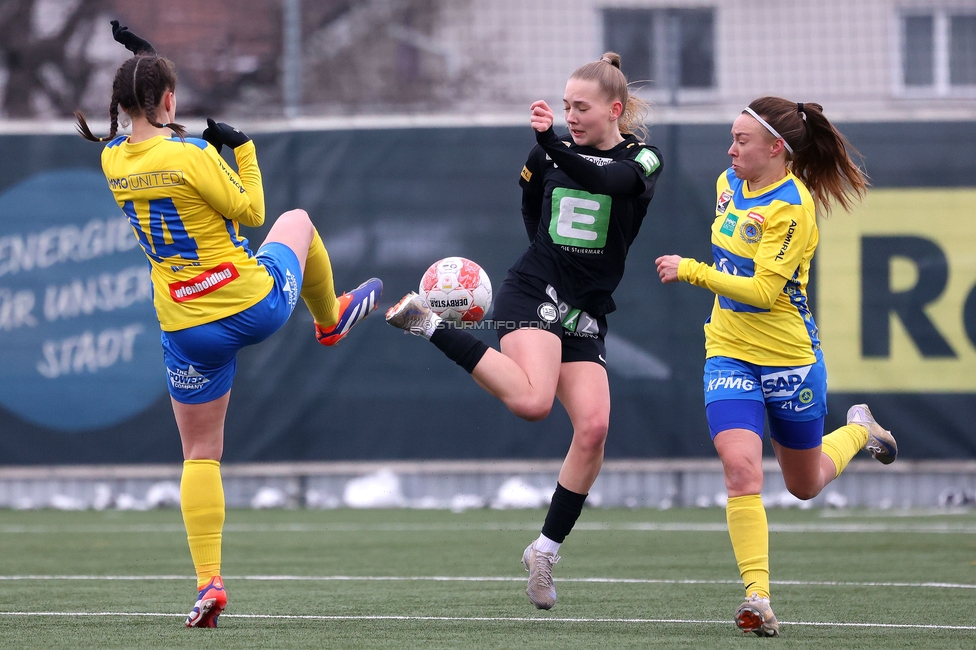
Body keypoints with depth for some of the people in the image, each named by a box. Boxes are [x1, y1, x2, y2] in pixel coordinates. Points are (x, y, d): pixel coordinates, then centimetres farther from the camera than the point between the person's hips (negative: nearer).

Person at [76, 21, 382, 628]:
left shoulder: (113, 161, -3)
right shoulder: (193, 155, -20)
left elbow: (150, 127, 20)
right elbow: (250, 212, -10)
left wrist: (144, 61, 20)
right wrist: (243, 149, 0)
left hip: (188, 330, 3)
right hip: (256, 302, -3)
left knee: (200, 455, 11)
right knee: (299, 221, 30)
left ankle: (208, 582, -2)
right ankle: (331, 318, 55)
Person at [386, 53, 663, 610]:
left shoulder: (642, 161, -2)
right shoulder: (546, 155, 5)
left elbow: (604, 180, -26)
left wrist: (553, 144, -42)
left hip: (585, 314, 2)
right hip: (534, 293, -2)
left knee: (594, 427, -14)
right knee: (532, 400, -31)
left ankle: (547, 549, 0)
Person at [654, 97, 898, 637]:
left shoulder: (791, 206, -21)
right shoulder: (729, 184, 1)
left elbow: (765, 291, -25)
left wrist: (692, 272, -26)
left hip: (788, 358, -5)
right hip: (729, 353, 5)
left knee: (805, 485, 16)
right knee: (741, 469, -18)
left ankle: (859, 431, 48)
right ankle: (757, 597, -18)